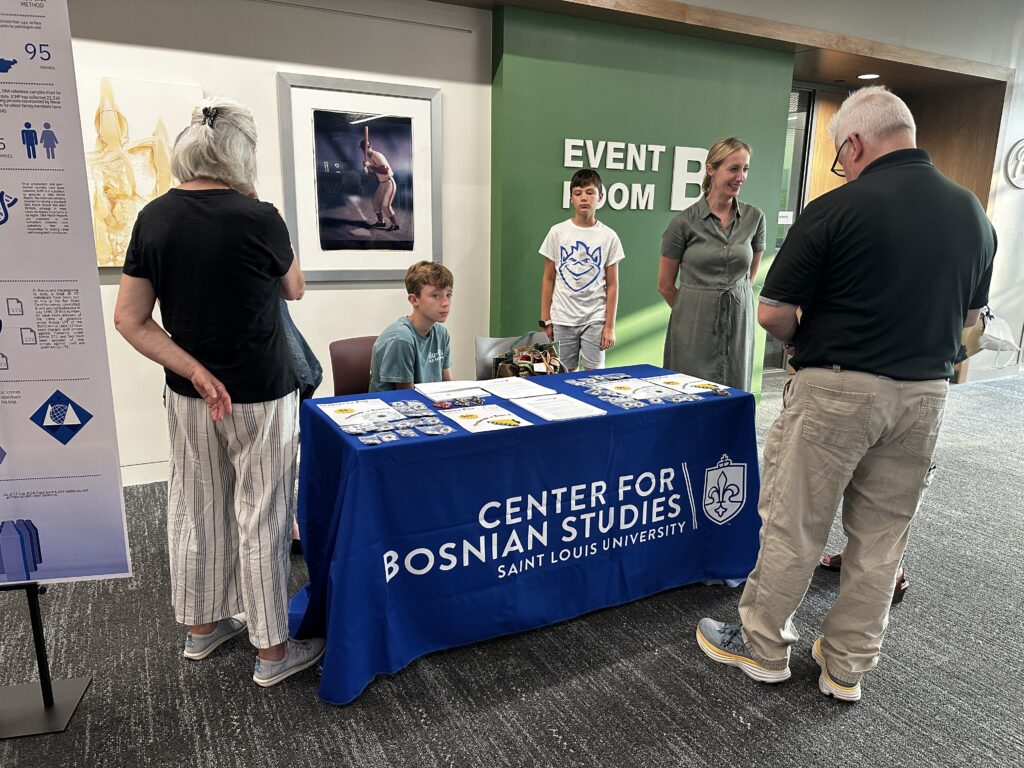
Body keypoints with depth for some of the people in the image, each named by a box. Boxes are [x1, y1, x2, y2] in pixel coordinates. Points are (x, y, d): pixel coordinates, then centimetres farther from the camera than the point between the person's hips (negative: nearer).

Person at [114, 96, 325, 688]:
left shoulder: (154, 218, -2)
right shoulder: (259, 218, -17)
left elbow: (129, 319, -3)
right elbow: (294, 289, 2)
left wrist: (195, 371, -6)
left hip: (189, 396, 6)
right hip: (261, 397, -5)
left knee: (195, 509, 18)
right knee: (261, 518, 5)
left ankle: (202, 627, 37)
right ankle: (273, 651, 19)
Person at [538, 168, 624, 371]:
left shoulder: (608, 236, 0)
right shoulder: (557, 232, 1)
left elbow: (612, 285, 1)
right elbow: (548, 279, 5)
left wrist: (609, 326, -3)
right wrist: (545, 320, 2)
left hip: (595, 320, 0)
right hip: (562, 319, 1)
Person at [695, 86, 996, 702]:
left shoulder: (838, 209, -14)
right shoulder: (974, 212, 6)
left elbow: (773, 313, -12)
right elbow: (969, 315, 16)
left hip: (836, 390, -6)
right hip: (925, 393, 6)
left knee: (795, 525, 8)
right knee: (883, 536, 14)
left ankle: (762, 647, 24)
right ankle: (848, 665, 28)